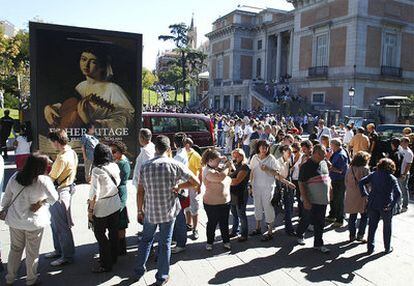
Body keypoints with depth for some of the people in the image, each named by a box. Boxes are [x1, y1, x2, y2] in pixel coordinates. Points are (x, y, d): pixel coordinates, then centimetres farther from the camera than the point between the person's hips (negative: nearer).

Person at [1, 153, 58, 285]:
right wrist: (42, 202, -3)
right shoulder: (43, 180, -22)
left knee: (15, 248, 23)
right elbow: (54, 198, -21)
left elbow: (6, 197, 3)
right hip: (34, 222, -4)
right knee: (32, 252, 13)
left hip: (14, 220, 4)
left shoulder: (15, 176, -7)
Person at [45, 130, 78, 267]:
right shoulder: (72, 152, 5)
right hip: (67, 187, 10)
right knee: (55, 223, 22)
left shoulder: (62, 158, -25)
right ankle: (59, 250, 36)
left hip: (60, 193, -10)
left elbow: (51, 178, -16)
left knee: (62, 226, 2)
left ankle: (67, 256, 15)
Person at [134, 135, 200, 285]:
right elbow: (196, 182, -11)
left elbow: (140, 192, -1)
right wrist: (178, 186, -1)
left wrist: (140, 211, 10)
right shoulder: (175, 165, -12)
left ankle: (139, 271, 33)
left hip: (149, 212, 2)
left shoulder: (145, 166, -5)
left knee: (146, 239, 24)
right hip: (168, 211, -2)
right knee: (165, 244, 12)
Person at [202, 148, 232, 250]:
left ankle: (226, 241, 32)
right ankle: (209, 242, 29)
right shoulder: (208, 171, -23)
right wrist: (227, 166, -20)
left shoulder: (216, 167, 4)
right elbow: (221, 177, -37)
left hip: (225, 202, 7)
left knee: (224, 223, 17)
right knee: (212, 223, 11)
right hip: (212, 204, -7)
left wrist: (225, 163, 0)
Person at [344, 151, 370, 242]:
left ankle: (352, 235, 19)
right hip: (361, 196, -5)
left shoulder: (350, 168, 4)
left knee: (352, 216, 13)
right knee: (364, 216, 10)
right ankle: (360, 235, 9)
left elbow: (346, 182, 9)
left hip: (351, 196, 5)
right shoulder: (365, 168, -12)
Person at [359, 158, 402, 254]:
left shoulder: (373, 175, 1)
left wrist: (365, 194, -2)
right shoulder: (392, 178, -8)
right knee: (387, 227, 16)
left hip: (373, 204, 3)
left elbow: (361, 182, -5)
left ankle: (370, 248, 17)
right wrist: (392, 205, -13)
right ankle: (387, 248, 28)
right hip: (385, 206, -3)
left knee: (372, 226, 12)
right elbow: (398, 193, -19)